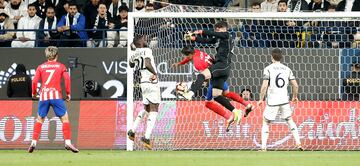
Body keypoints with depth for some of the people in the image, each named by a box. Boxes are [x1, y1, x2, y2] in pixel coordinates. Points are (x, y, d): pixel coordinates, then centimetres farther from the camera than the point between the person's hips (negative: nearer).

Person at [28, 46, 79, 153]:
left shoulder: (41, 67, 13)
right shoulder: (61, 66, 10)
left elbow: (35, 81, 3)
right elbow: (67, 78, -3)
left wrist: (34, 93, 18)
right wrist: (68, 93, 4)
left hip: (43, 96, 2)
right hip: (56, 95, -2)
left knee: (40, 119, 15)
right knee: (64, 118, 1)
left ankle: (34, 142, 7)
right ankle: (68, 142, -12)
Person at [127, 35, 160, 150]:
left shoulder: (135, 53, 9)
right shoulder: (147, 51, -13)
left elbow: (131, 65, 30)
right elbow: (147, 64, -31)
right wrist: (155, 73, -17)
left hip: (143, 82, 7)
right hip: (152, 82, -7)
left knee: (146, 108, 24)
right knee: (154, 110, -5)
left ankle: (132, 131, 18)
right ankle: (147, 137, -14)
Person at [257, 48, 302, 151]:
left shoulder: (268, 69, -6)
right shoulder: (287, 69, 6)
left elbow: (264, 86, -14)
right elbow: (295, 85, 6)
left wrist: (261, 99, -3)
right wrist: (295, 96, 23)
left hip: (272, 101, -3)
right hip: (284, 100, 3)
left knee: (265, 123, 9)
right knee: (290, 120, 19)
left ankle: (263, 147, 2)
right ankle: (298, 144, 12)